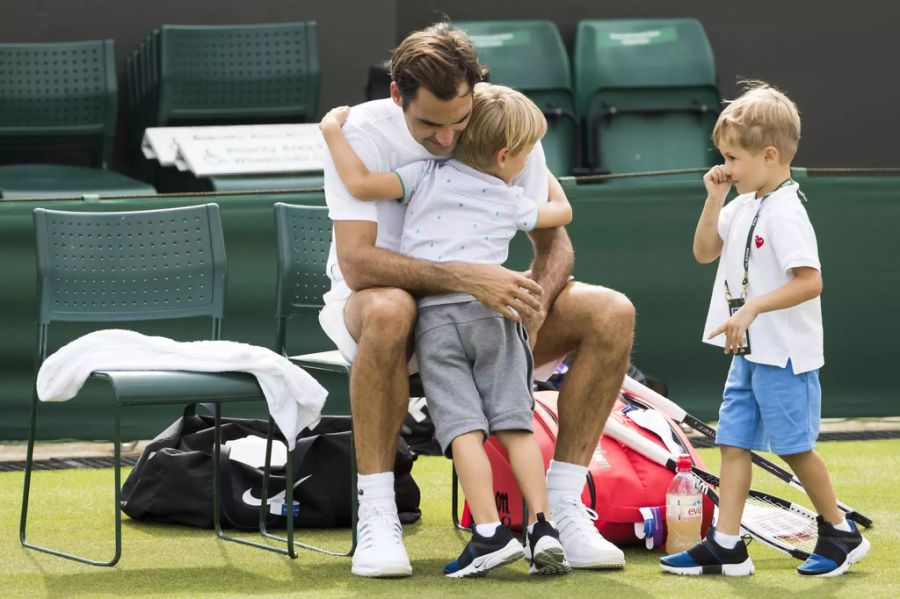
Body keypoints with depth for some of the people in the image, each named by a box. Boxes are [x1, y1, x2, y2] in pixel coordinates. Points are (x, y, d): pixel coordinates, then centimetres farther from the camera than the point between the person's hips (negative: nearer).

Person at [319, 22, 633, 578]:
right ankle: (377, 517, -32)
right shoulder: (362, 133, -20)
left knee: (613, 314, -16)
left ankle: (562, 506, -12)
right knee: (388, 311, -42)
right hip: (378, 301, -4)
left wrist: (536, 295, -27)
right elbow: (355, 261, -29)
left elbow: (555, 241, -3)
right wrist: (464, 277, -41)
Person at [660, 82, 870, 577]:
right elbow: (704, 251, 16)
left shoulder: (785, 213, -19)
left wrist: (752, 308, -28)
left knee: (795, 445, 0)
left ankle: (840, 534, 16)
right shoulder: (744, 207, 10)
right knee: (733, 441, 5)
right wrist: (714, 199, 4)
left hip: (784, 354, -9)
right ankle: (726, 545, 5)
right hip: (748, 352, 9)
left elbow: (809, 281, -25)